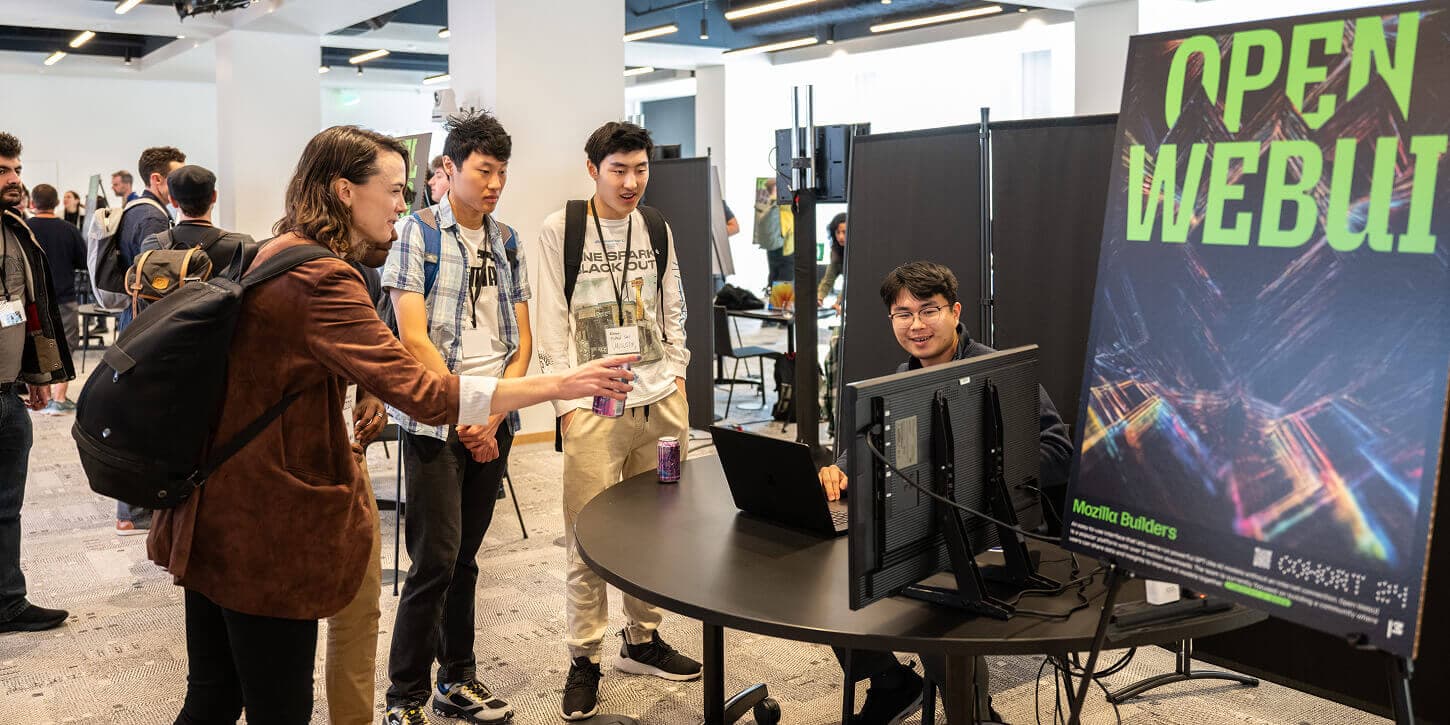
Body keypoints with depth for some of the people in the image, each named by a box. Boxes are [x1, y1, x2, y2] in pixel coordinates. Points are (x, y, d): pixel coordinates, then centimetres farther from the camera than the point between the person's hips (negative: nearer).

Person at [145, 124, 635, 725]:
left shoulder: (275, 257, 10)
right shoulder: (321, 280, -21)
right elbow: (420, 392, -28)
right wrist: (558, 385, -25)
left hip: (214, 513, 10)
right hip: (265, 532, -10)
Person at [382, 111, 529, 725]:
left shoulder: (507, 242, 11)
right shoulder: (417, 232, -5)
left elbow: (521, 337, 9)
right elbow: (414, 339, -11)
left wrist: (495, 414, -4)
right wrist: (465, 414, -11)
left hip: (493, 423, 5)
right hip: (435, 421, -5)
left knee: (464, 557, 13)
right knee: (435, 561, -5)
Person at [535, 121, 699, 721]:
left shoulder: (655, 228, 11)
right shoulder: (560, 229, -2)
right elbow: (552, 323, -4)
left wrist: (677, 375, 7)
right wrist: (569, 403, -10)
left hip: (661, 401, 5)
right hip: (596, 407, -4)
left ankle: (642, 640, 28)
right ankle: (584, 660, 13)